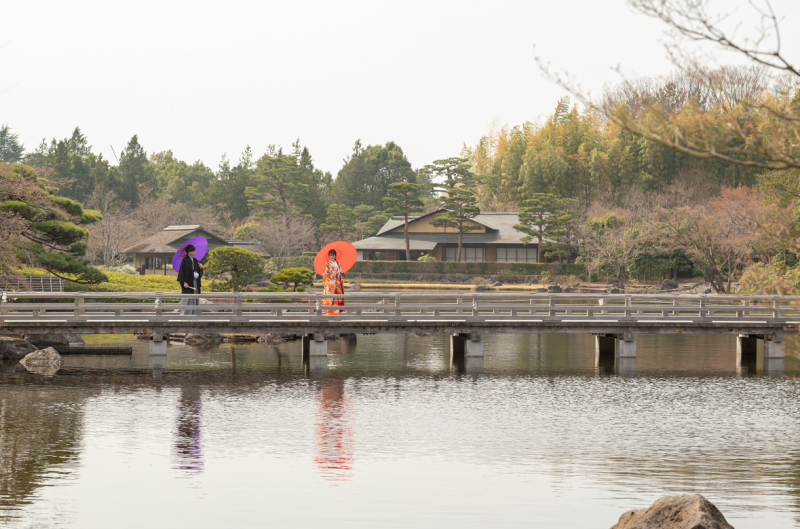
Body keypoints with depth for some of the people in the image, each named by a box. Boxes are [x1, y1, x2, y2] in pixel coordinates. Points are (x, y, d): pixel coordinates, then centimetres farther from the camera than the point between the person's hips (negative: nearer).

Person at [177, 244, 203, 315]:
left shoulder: (195, 261, 12)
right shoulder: (185, 261, -10)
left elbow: (199, 272, 17)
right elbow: (183, 271, -15)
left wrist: (200, 268, -3)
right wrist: (185, 282, -20)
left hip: (195, 282, 7)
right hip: (188, 283, -7)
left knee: (195, 299, 7)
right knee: (188, 299, -7)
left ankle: (193, 313, 10)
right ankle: (185, 314, -4)